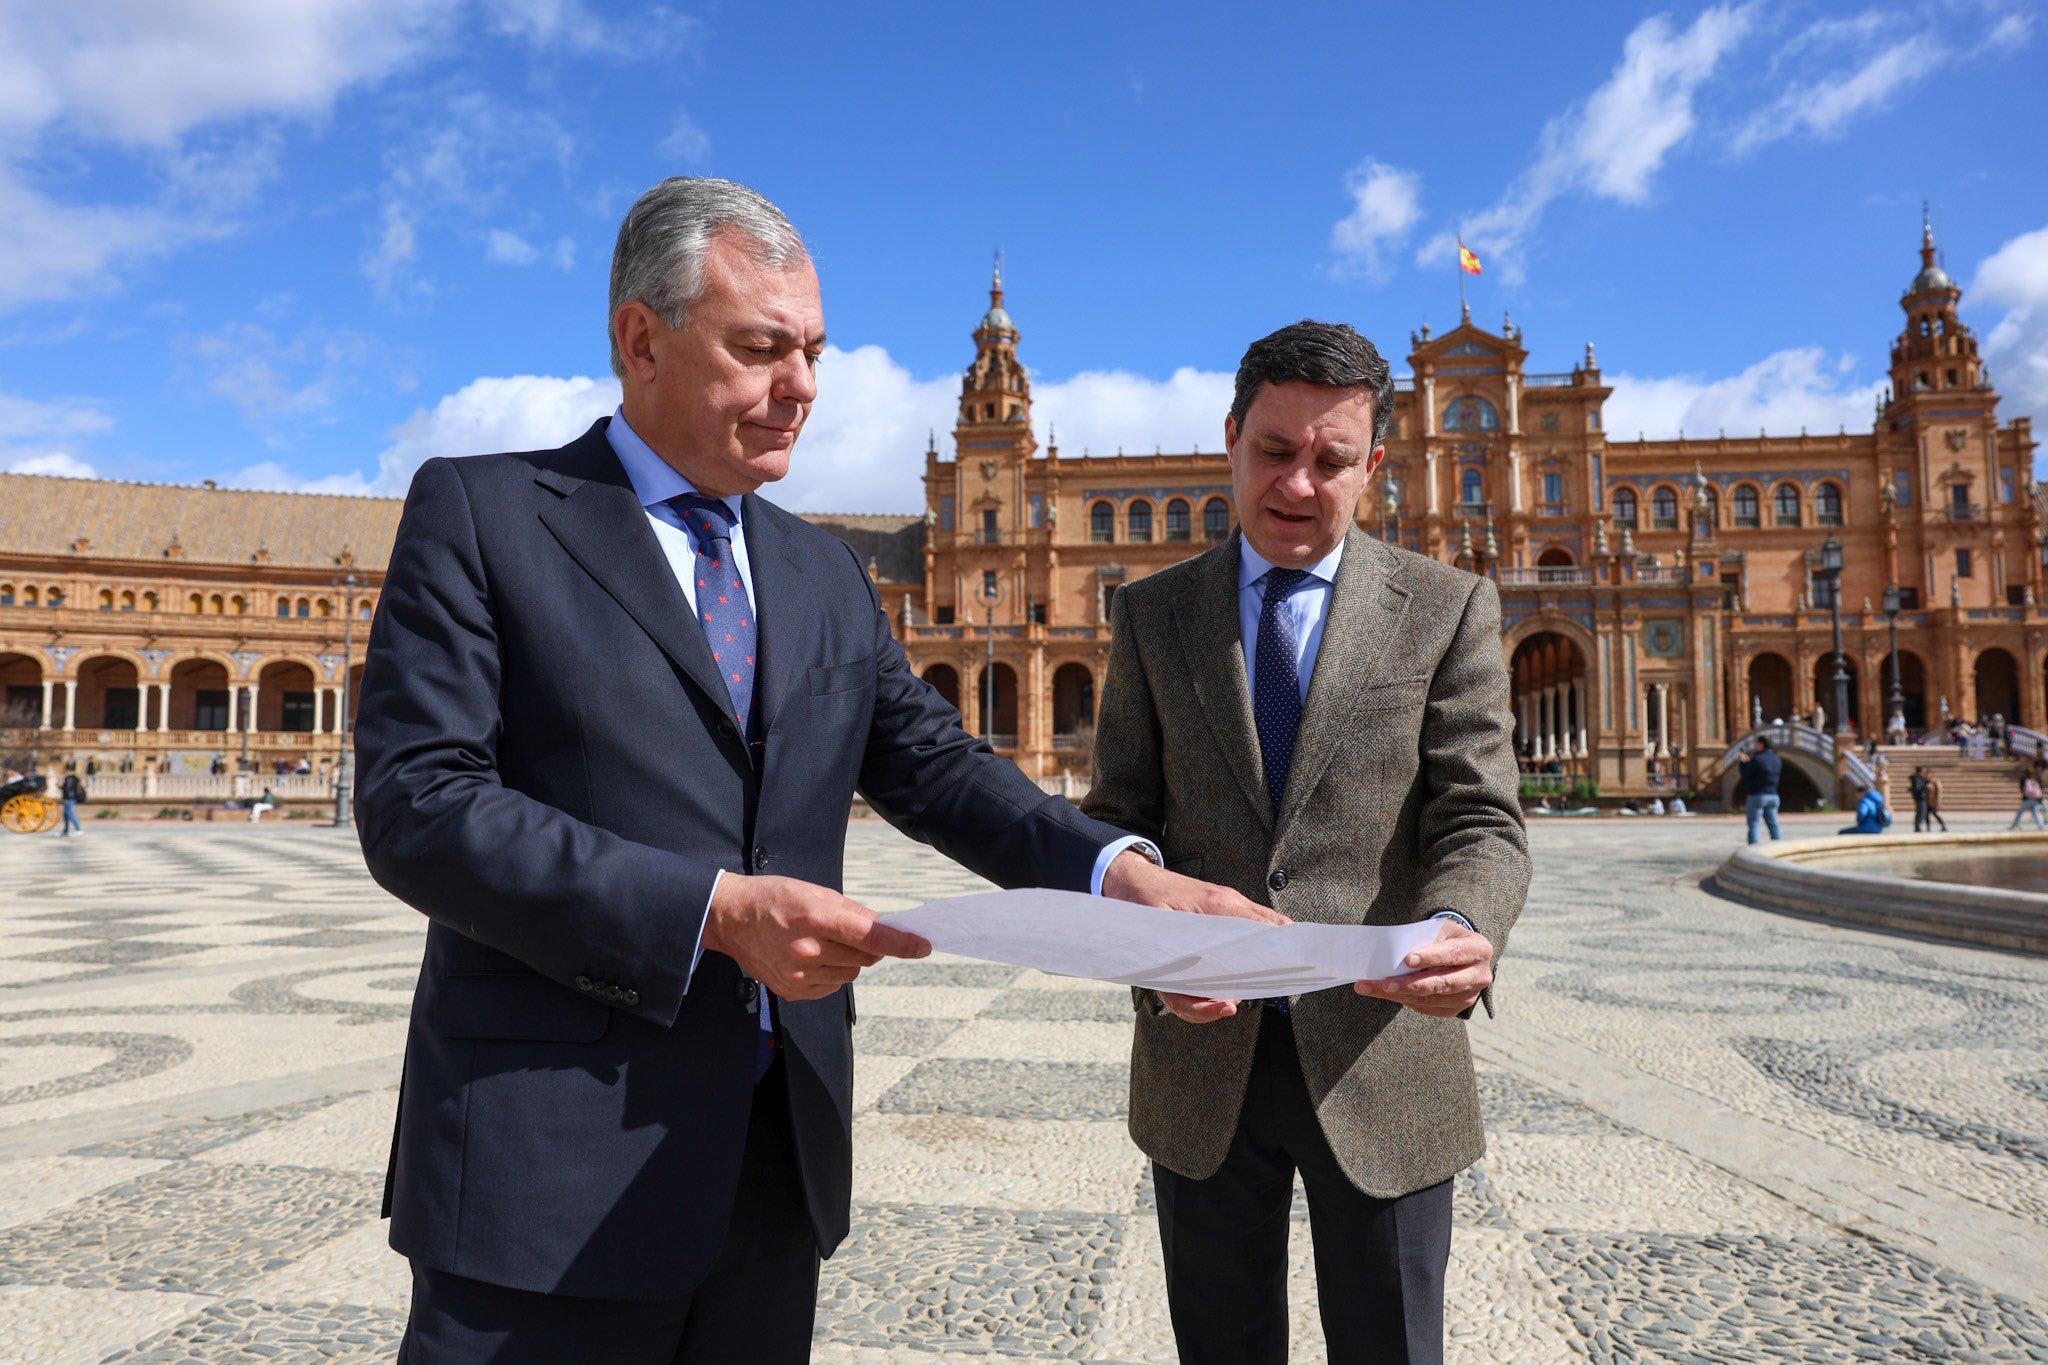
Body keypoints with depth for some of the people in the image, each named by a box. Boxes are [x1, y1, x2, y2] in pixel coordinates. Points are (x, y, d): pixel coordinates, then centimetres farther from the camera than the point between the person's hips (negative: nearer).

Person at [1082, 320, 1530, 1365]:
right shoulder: (1152, 614, 4)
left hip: (1381, 1064, -1)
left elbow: (1479, 821, -5)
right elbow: (1118, 820, 3)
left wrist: (1460, 928, -28)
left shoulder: (1449, 610, 1)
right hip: (1199, 1057, 2)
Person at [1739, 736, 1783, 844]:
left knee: (1753, 825, -3)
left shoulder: (1757, 759, -14)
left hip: (1757, 796, -7)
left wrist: (1744, 763, 5)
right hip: (1773, 795, 7)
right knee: (1773, 825, 10)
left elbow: (1745, 774, -13)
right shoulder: (1777, 760, 11)